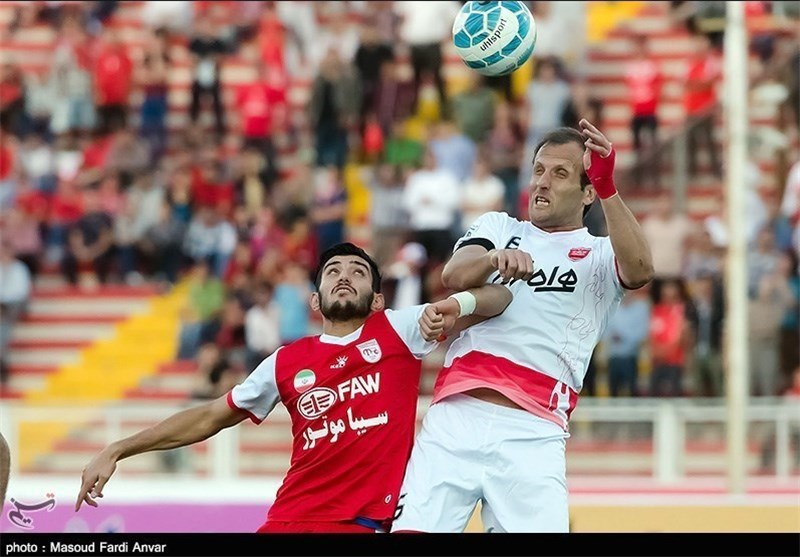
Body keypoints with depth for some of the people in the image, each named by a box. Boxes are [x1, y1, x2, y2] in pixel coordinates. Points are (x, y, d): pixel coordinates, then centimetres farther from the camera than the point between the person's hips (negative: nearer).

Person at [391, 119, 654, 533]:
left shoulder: (600, 256, 15)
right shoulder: (500, 227, 22)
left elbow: (640, 271, -9)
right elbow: (454, 276, 1)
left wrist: (608, 188, -20)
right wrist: (495, 258, -21)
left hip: (533, 436, -2)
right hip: (455, 417, 2)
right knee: (412, 531, -11)